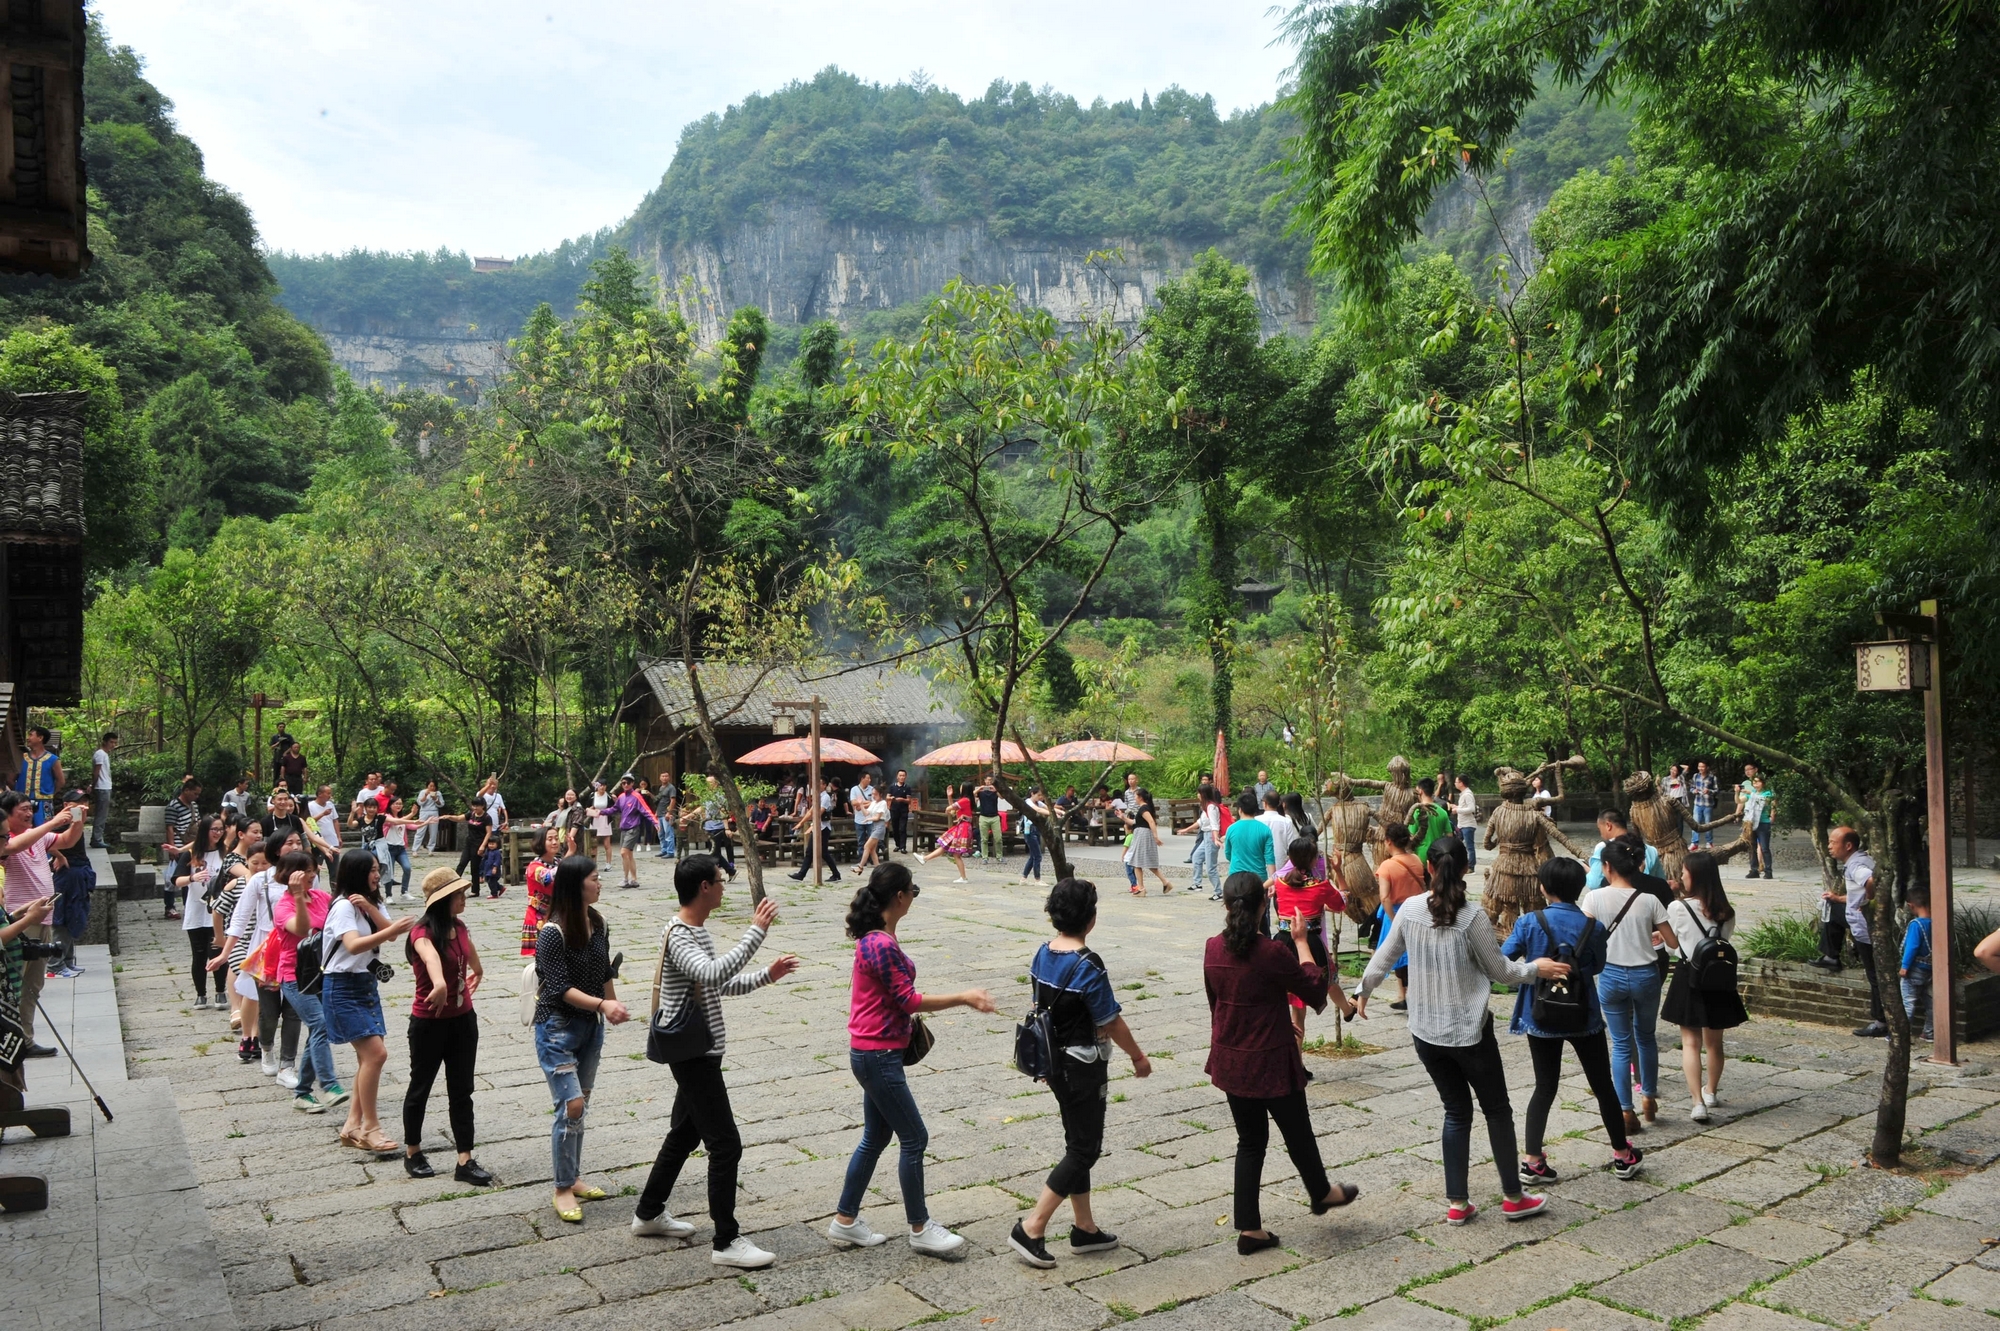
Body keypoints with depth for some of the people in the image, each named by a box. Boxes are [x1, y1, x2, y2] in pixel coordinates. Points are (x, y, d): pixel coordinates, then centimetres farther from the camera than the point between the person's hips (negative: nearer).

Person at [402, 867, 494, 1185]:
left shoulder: (459, 927, 2)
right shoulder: (422, 932, -20)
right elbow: (430, 956, -45)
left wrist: (478, 972, 47)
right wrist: (439, 984, -66)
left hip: (463, 1019, 6)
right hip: (429, 1022, -6)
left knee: (462, 1090, 6)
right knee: (421, 1087, 12)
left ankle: (465, 1161, 10)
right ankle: (412, 1153, 31)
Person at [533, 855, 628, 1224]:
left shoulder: (597, 923, 2)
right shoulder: (552, 933, -20)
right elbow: (560, 988, -22)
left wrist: (614, 1007, 20)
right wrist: (602, 1004, -31)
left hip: (591, 1026, 7)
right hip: (558, 1028, -7)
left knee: (580, 1104, 15)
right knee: (571, 1106, -9)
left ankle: (573, 1179, 27)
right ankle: (562, 1190, 4)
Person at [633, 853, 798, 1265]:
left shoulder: (698, 931, 11)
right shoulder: (678, 938, -21)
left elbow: (720, 984, 19)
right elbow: (714, 974, -39)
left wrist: (767, 975, 7)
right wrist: (757, 930, -35)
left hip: (698, 1052, 10)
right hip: (694, 1056, -10)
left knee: (685, 1134, 21)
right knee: (726, 1145, -7)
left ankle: (649, 1214, 36)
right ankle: (726, 1242, 1)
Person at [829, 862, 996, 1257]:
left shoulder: (877, 938, 8)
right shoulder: (882, 946, -23)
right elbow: (908, 1000, -20)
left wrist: (910, 1023, 16)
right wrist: (964, 998, -16)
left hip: (876, 1054, 10)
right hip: (877, 1056, -10)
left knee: (876, 1137, 18)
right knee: (914, 1139, 0)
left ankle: (845, 1221, 28)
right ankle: (920, 1229, 12)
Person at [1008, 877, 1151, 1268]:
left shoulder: (1042, 955, 0)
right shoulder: (1088, 965, -23)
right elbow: (1111, 1023, -16)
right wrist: (1138, 1056, -1)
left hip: (1054, 1061, 8)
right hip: (1084, 1068, -8)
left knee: (1077, 1143, 18)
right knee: (1085, 1150, 3)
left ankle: (1085, 1229, 27)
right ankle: (1031, 1228, 1)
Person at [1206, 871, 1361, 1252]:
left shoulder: (1213, 949, -6)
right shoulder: (1272, 952, -23)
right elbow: (1314, 988, -10)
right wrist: (1301, 940, -4)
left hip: (1230, 1061, 5)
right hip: (1271, 1062, -5)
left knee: (1250, 1141, 16)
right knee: (1297, 1132, 20)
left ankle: (1249, 1228, 18)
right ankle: (1321, 1193, 46)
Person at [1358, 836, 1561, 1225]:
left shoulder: (1409, 910, -5)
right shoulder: (1472, 916, -16)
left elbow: (1382, 957, 5)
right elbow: (1500, 970, -6)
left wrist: (1363, 991, 22)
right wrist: (1535, 968, 12)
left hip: (1425, 1033, 4)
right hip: (1469, 1032, -4)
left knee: (1456, 1111, 16)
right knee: (1497, 1110, 14)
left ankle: (1457, 1203, 19)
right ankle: (1513, 1197, 24)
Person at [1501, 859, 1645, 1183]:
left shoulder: (1530, 922, -13)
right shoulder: (1593, 927, -7)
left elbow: (1501, 961, -14)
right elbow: (1598, 966, 7)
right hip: (1584, 1018, 0)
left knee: (1545, 1088, 10)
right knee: (1602, 1085, 15)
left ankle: (1532, 1159, 7)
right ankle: (1622, 1156, 28)